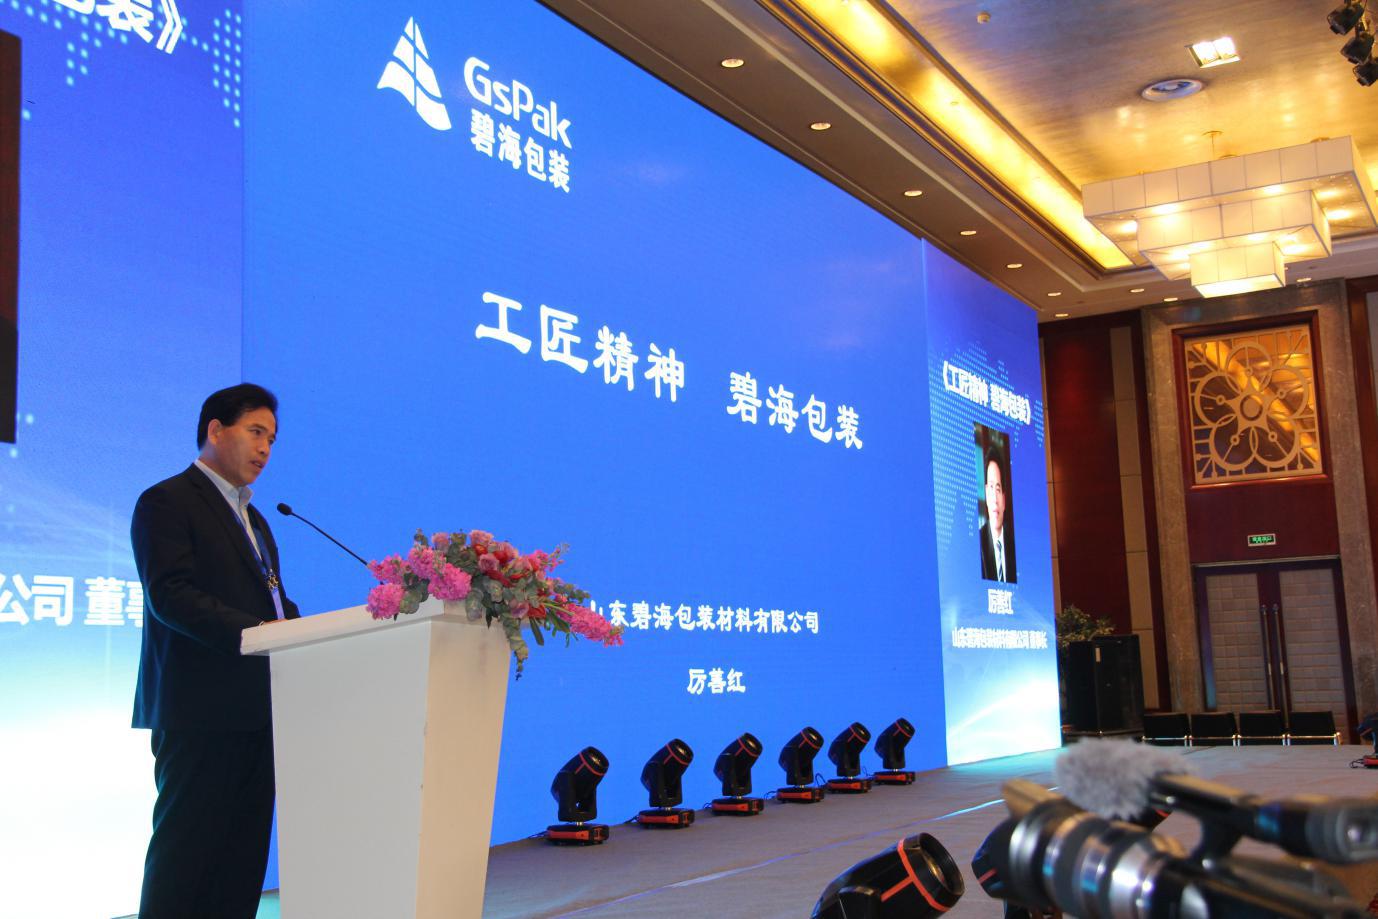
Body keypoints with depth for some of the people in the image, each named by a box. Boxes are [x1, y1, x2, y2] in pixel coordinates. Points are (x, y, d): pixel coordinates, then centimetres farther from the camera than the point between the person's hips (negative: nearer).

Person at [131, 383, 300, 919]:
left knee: (243, 854, 9)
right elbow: (170, 595, -17)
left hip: (256, 709, 8)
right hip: (200, 710, -8)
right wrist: (250, 630, -26)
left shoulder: (252, 518, 23)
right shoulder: (167, 502, -4)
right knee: (187, 849, -3)